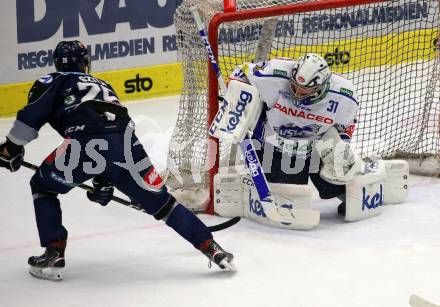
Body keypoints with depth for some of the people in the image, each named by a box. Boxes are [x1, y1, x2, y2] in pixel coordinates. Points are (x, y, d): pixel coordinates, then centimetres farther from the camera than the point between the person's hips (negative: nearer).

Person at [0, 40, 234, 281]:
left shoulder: (52, 82, 24)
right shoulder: (103, 86, 40)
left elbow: (31, 116, 8)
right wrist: (104, 181, 46)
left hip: (84, 143, -4)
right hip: (126, 146, 4)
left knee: (43, 187, 21)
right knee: (160, 201, 16)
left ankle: (53, 254, 11)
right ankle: (210, 248, 9)